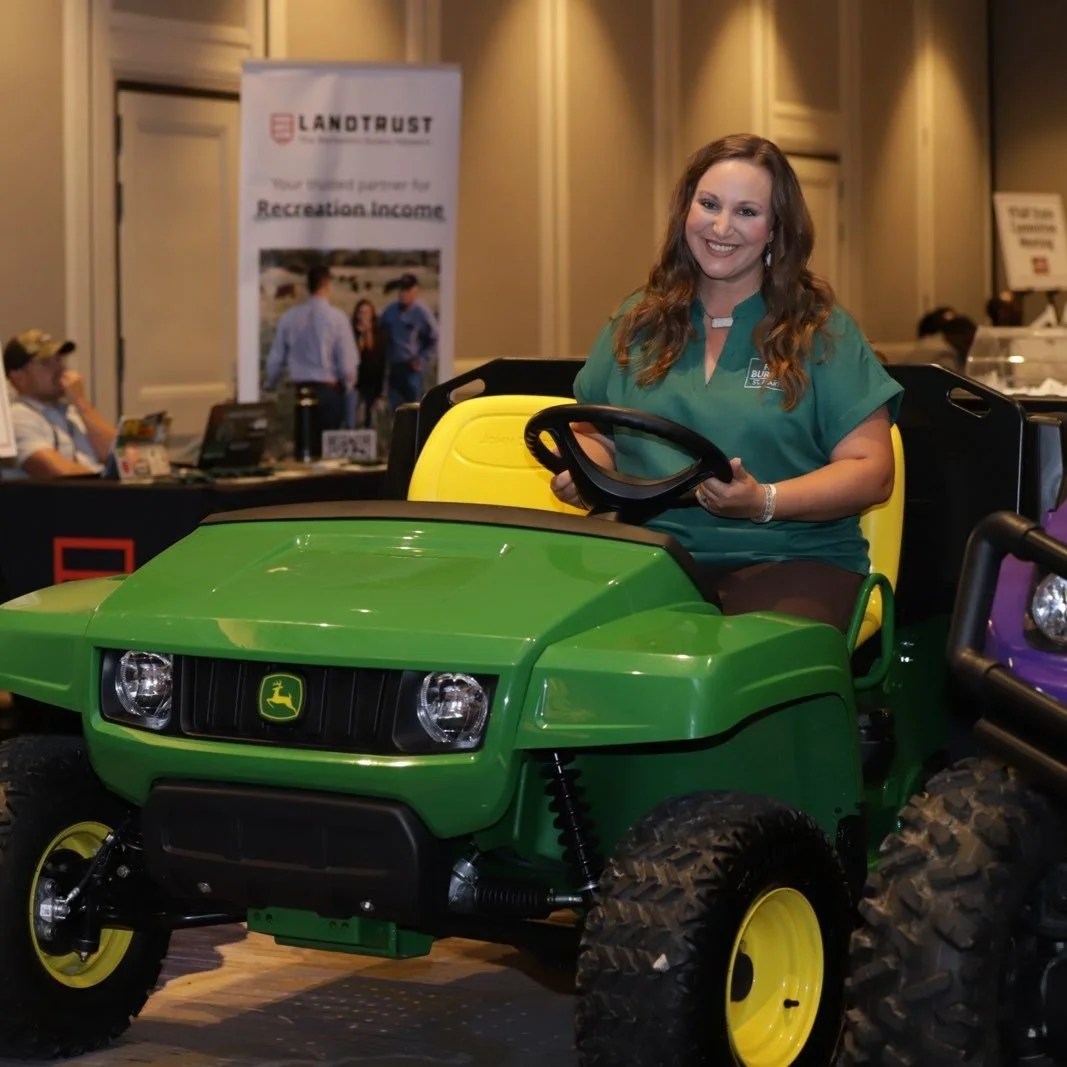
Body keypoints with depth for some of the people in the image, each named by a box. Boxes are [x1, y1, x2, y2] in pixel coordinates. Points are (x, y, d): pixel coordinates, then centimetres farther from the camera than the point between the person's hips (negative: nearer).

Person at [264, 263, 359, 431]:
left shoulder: (289, 317, -1)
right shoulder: (336, 317, -11)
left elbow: (276, 359, 5)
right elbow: (348, 360, -11)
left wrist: (271, 384, 25)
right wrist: (347, 385, 10)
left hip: (301, 390, 4)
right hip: (329, 390, -4)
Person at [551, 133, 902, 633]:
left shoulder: (823, 334, 6)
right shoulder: (636, 324, 18)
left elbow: (872, 473, 0)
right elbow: (594, 435, 23)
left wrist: (765, 502, -17)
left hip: (789, 559, -2)